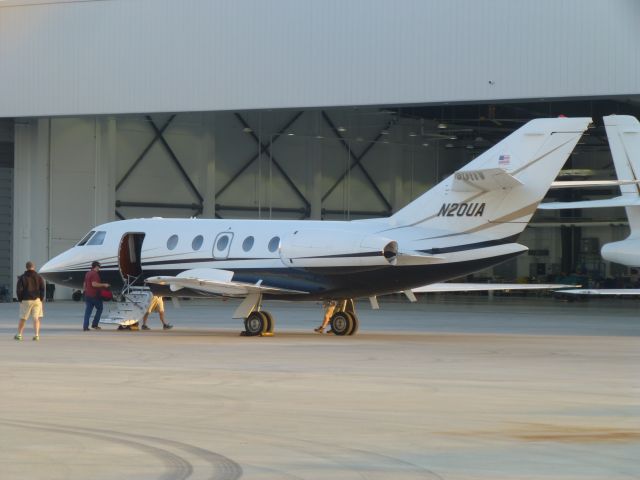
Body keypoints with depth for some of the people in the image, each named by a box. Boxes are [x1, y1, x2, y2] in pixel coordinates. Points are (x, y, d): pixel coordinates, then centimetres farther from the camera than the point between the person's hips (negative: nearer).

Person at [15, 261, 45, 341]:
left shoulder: (22, 277, 0)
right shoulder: (38, 277, 3)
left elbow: (19, 289, -5)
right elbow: (42, 289, -1)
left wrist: (20, 299, 4)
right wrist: (41, 299, 6)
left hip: (26, 300, -1)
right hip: (37, 300, 1)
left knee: (23, 318, 10)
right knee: (36, 318, 0)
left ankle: (19, 334, 15)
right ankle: (36, 335, -10)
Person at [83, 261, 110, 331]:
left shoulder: (88, 273, 15)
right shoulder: (95, 274, -14)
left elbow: (85, 284, 21)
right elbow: (94, 284, -25)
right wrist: (104, 285, -17)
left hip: (87, 295, 8)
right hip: (95, 295, -8)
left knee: (88, 311, 4)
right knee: (99, 309, 9)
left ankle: (85, 326, -4)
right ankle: (94, 324, 5)